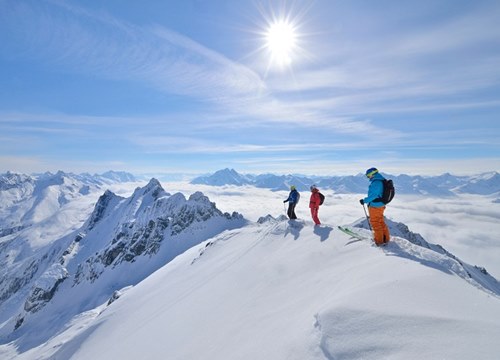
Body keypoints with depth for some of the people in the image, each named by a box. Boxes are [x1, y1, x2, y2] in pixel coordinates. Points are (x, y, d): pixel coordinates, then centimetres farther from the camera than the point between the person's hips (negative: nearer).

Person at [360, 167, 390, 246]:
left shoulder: (376, 182, -24)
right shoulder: (382, 180, 8)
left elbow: (373, 195, -28)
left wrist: (364, 201, -19)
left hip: (375, 206, -10)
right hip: (381, 205, 10)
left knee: (375, 223, 4)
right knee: (381, 222, 21)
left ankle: (379, 241, 15)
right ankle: (386, 238, 32)